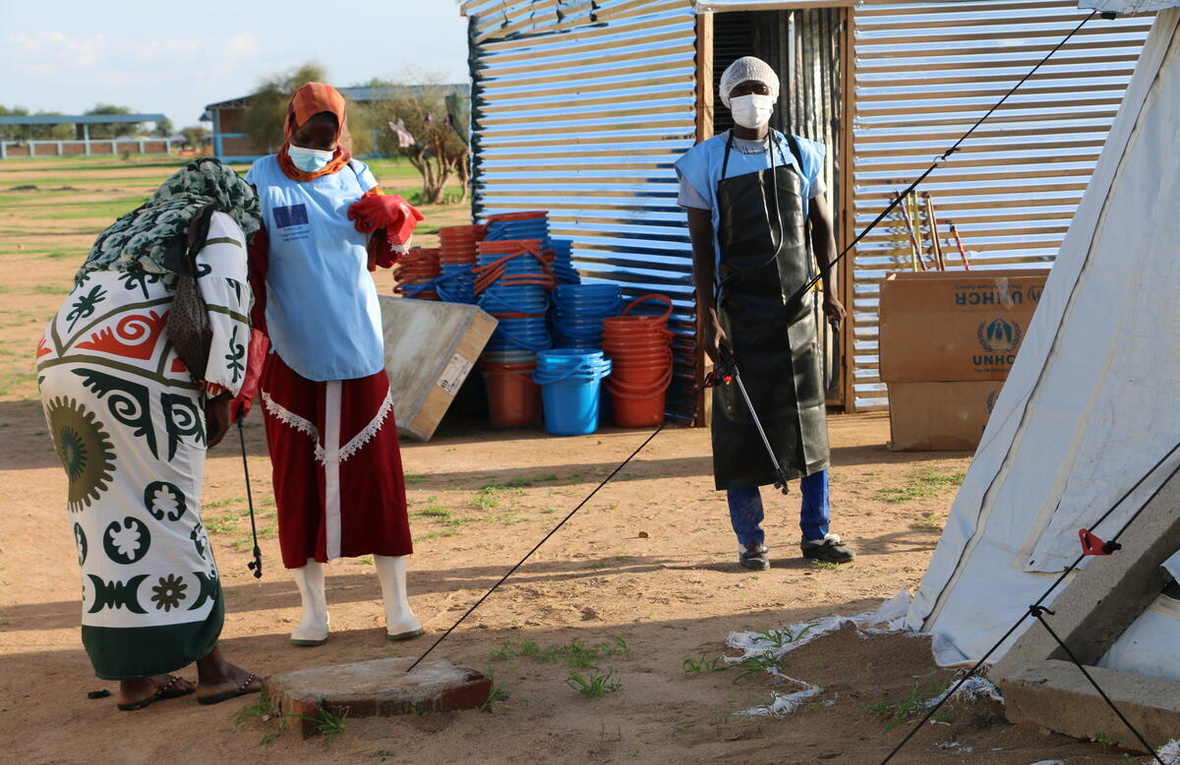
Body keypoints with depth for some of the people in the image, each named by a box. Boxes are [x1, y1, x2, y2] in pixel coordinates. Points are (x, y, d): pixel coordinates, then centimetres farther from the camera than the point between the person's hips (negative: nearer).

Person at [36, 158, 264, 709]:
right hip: (135, 374, -7)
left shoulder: (130, 228, 33)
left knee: (104, 517, 10)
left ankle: (135, 677, 15)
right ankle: (212, 671, 9)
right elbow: (224, 305, -5)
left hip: (58, 363, 7)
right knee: (168, 516, 0)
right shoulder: (219, 225, 11)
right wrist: (221, 391, -4)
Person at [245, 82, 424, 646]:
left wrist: (393, 216, -6)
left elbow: (387, 253, 16)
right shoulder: (263, 183, -3)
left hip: (359, 353, 2)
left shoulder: (356, 177, 7)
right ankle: (312, 608, 17)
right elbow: (246, 268, -7)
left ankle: (396, 601, 14)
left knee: (376, 473, 4)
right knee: (299, 479, 5)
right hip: (293, 360, -2)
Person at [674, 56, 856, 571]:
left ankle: (816, 533, 15)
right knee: (741, 421, -1)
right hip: (740, 311, -3)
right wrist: (708, 318, -11)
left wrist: (829, 288, 2)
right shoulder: (706, 162, -1)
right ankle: (749, 541, 9)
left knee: (809, 417, 5)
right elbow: (701, 246, -4)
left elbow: (821, 225, 13)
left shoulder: (800, 155, 8)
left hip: (796, 305, 3)